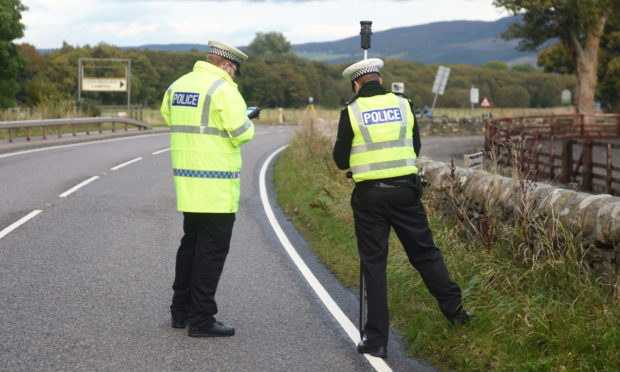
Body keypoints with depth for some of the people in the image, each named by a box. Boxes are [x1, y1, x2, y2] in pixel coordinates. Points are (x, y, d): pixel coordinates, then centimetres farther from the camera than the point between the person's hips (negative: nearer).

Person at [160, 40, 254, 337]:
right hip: (217, 186, -8)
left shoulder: (177, 86, 10)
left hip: (187, 182, 8)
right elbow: (241, 133, -17)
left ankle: (181, 312, 25)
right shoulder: (223, 89, -14)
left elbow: (168, 117, 21)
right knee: (212, 251, -2)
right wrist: (247, 123, 4)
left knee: (191, 244, 19)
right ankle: (201, 320, 0)